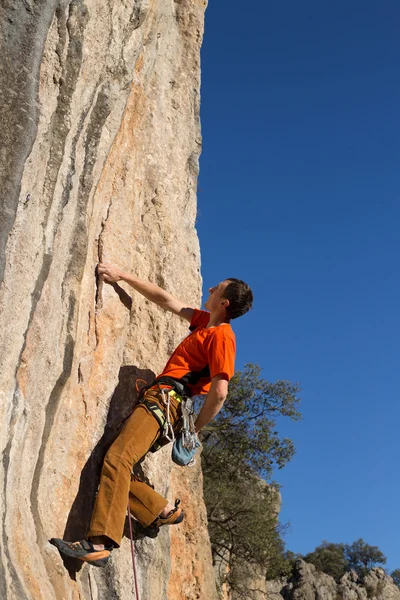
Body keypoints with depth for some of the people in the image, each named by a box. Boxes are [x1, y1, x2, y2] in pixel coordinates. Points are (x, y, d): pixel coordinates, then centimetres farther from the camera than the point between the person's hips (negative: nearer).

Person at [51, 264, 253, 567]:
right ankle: (165, 510, 10)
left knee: (117, 458, -26)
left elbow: (219, 392, -17)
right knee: (117, 464, 2)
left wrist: (194, 429, -8)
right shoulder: (205, 321, 21)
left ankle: (100, 543, -34)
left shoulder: (221, 336, -8)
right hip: (156, 401, 10)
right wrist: (123, 275, 27)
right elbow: (166, 300, 28)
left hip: (164, 402, -10)